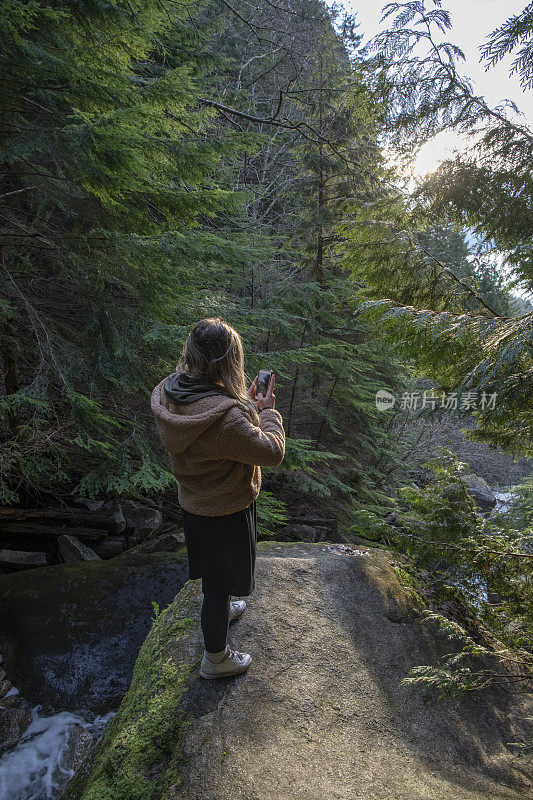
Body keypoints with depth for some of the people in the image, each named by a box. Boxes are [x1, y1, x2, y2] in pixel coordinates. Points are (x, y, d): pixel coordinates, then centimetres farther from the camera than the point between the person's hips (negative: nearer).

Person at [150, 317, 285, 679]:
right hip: (225, 512, -8)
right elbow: (272, 452, -24)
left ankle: (220, 610, 61)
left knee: (213, 570, 32)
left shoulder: (169, 392, -11)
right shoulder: (225, 416, -37)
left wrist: (246, 404, 1)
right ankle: (216, 658, 38)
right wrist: (268, 411, -9)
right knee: (220, 582, 15)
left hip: (193, 501, 8)